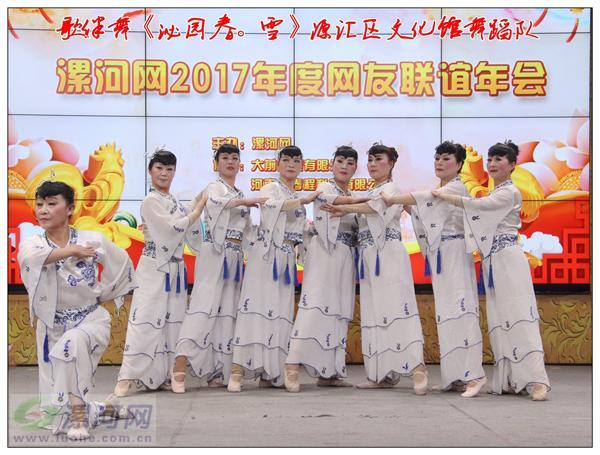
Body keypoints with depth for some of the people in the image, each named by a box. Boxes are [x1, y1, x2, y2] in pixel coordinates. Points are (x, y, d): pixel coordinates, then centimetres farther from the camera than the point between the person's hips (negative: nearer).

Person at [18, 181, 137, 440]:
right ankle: (99, 409, 33)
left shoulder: (93, 240, -8)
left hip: (91, 320, -2)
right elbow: (30, 258, -33)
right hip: (52, 327, 3)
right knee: (54, 407, 3)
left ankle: (79, 413, -25)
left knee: (73, 342, -40)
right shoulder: (32, 244, -7)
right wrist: (70, 250, -29)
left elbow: (122, 264, 11)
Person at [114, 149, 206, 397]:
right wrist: (200, 206, -9)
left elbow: (191, 235, 21)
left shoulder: (176, 203, 15)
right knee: (145, 321, -13)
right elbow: (175, 227, -17)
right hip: (154, 270, -8)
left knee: (172, 323, 7)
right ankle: (128, 378, -14)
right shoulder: (150, 202, -9)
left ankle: (163, 376, 13)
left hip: (175, 270, 8)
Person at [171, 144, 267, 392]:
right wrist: (246, 201, -27)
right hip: (215, 253, -7)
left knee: (227, 311, 3)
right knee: (204, 306, -17)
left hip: (235, 257, 7)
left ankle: (216, 371, 4)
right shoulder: (214, 187, 2)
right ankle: (179, 369, -24)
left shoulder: (241, 195, 24)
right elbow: (215, 202, -23)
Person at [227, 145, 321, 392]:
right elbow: (271, 206, -21)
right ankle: (237, 371, -20)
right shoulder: (271, 188, 3)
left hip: (287, 259, 7)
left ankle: (268, 373, 3)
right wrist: (305, 200, -22)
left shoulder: (297, 199, 24)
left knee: (280, 313, 1)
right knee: (256, 307, -15)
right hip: (266, 254, -7)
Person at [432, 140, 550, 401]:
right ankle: (510, 380, 4)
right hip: (493, 262, 9)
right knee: (500, 322, 4)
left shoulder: (510, 193, -6)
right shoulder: (494, 196, 22)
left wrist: (442, 196, -5)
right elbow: (482, 221, 22)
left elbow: (477, 205, -14)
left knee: (518, 317, -16)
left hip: (508, 260, -9)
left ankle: (536, 381, -21)